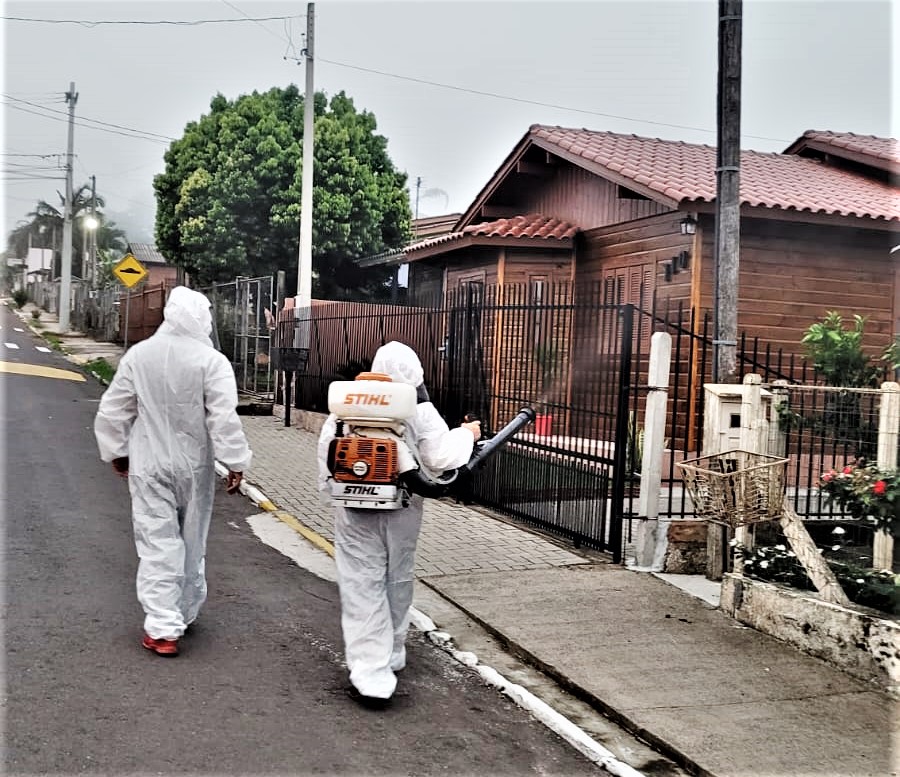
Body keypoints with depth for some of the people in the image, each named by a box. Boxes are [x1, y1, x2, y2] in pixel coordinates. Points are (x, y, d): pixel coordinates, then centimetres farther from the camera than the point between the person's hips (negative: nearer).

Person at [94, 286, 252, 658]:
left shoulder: (138, 354, -2)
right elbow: (224, 419, -17)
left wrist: (116, 452, 17)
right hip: (194, 466, -1)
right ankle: (185, 611, 31)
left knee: (158, 543, 3)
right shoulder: (211, 360, -14)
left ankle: (163, 627, -1)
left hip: (149, 465, 1)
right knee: (191, 542, 16)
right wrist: (235, 463, -9)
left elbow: (113, 410, 5)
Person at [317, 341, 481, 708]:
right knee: (397, 582, 19)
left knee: (363, 587, 1)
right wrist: (467, 435, 4)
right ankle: (391, 656, 35)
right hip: (402, 511, 0)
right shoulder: (418, 410, -9)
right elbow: (441, 457, -13)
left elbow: (326, 452, 2)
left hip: (355, 511, 0)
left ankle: (371, 677, -6)